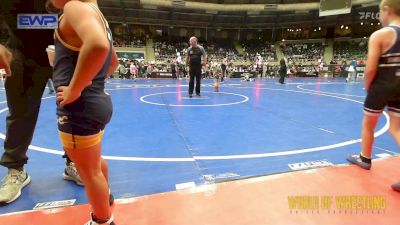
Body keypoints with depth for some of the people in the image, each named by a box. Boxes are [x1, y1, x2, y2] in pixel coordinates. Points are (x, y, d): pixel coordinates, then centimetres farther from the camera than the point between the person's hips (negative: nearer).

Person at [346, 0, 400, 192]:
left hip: (382, 86, -6)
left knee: (368, 125, 15)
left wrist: (367, 87, -1)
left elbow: (371, 69, -17)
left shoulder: (379, 35, -14)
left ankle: (364, 159, 32)